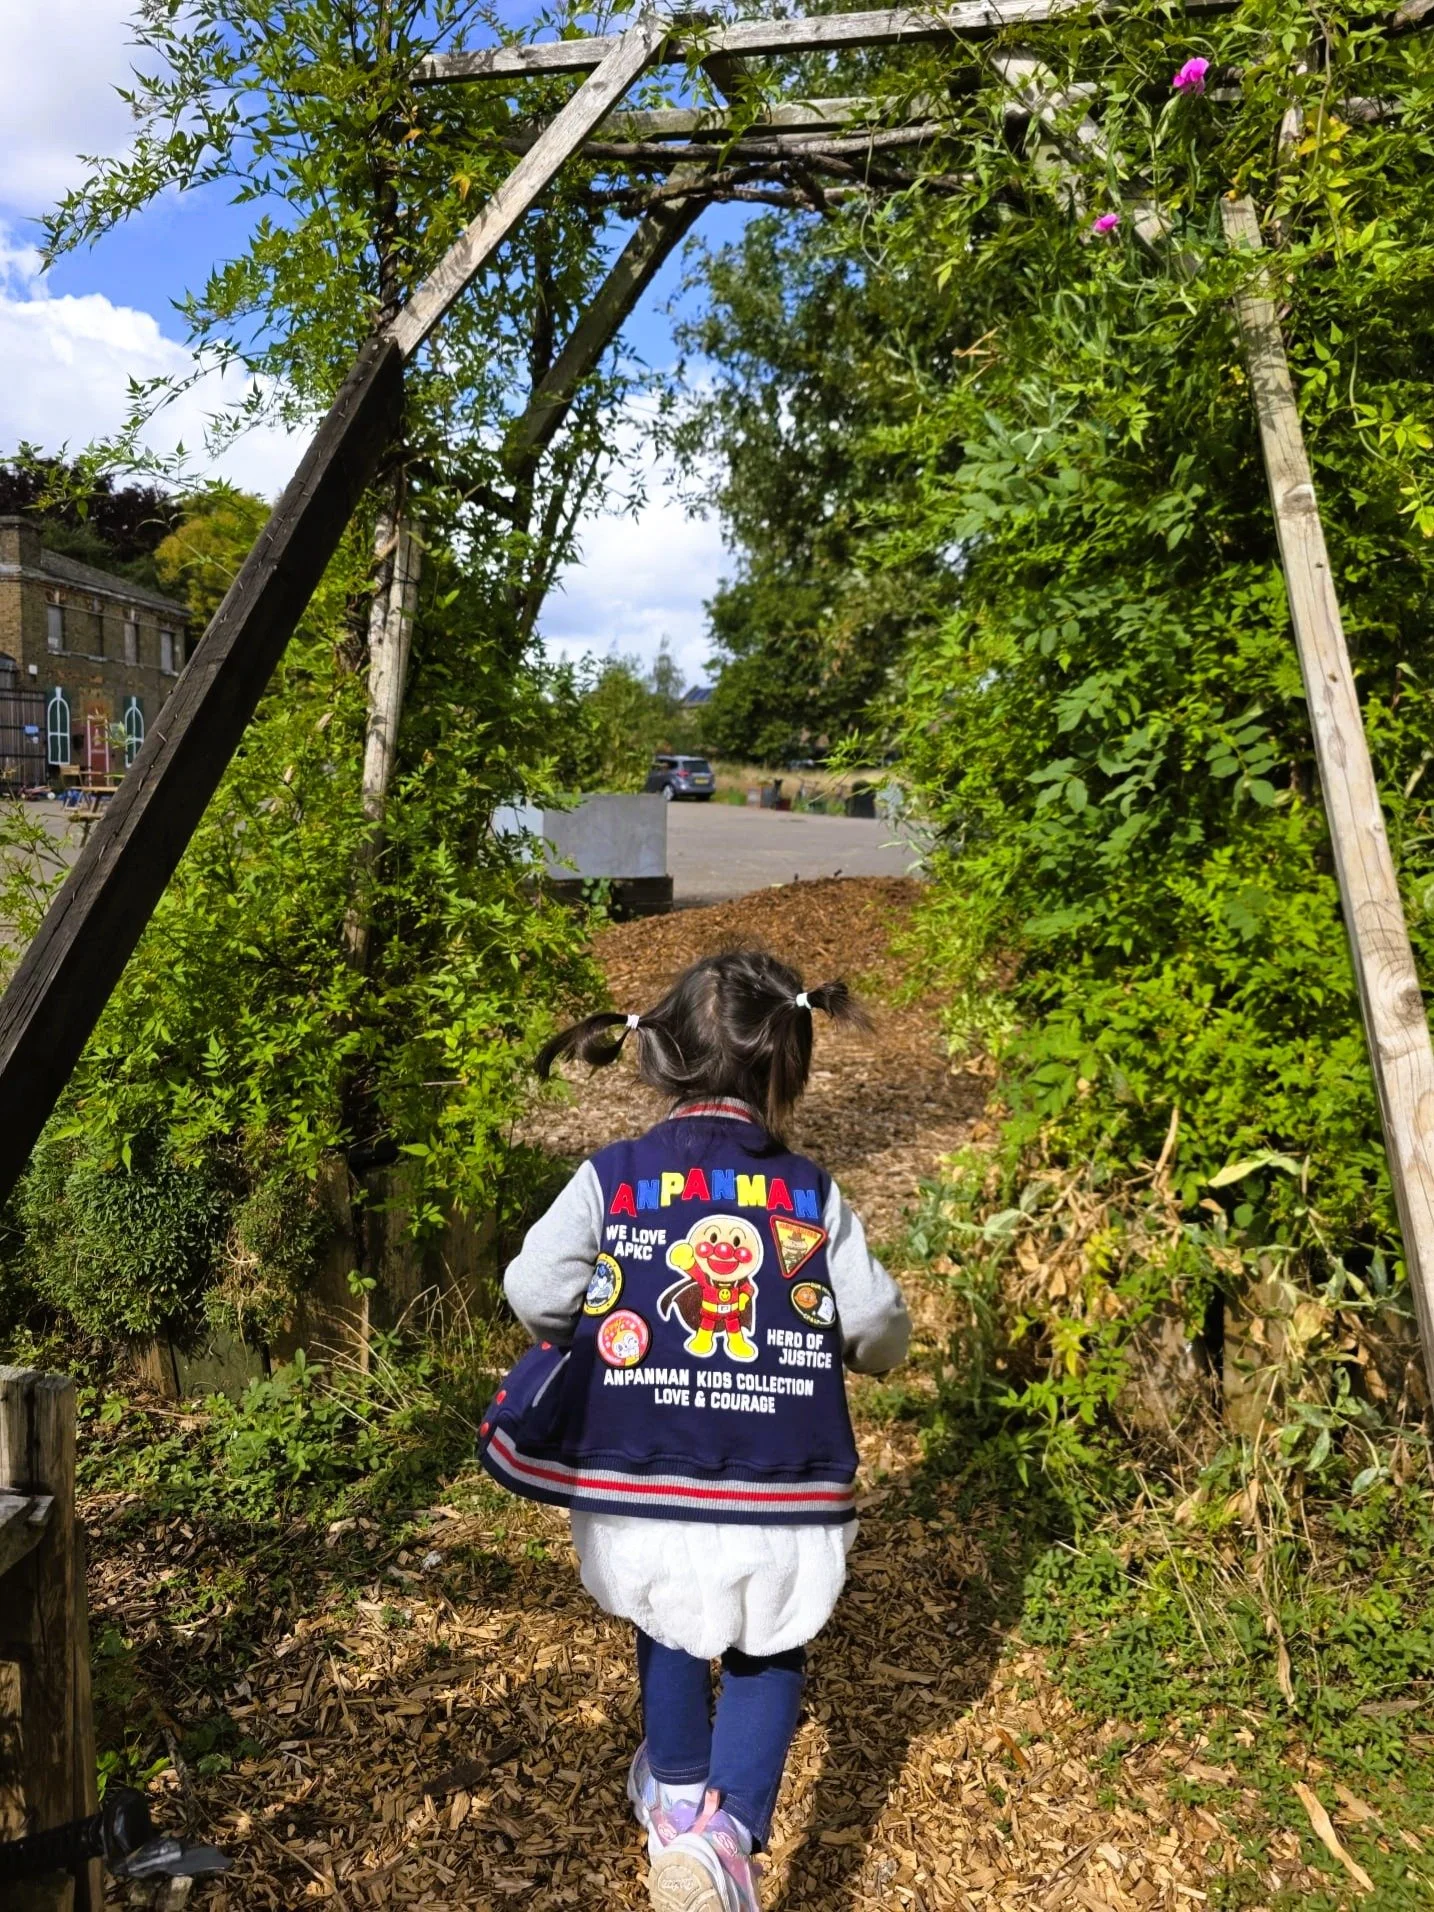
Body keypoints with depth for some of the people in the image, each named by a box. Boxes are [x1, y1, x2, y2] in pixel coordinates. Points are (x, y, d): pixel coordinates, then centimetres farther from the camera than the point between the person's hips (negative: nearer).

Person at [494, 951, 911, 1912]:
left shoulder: (611, 1178, -6)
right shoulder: (814, 1195, -5)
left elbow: (534, 1293, -11)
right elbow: (879, 1331, -3)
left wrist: (587, 1333, 10)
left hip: (641, 1499, 1)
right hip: (783, 1509, -1)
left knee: (669, 1619, 32)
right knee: (770, 1653, 24)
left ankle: (678, 1797, 43)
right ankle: (730, 1827, 4)